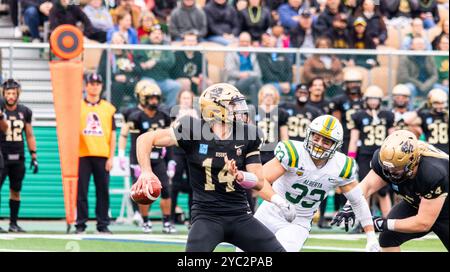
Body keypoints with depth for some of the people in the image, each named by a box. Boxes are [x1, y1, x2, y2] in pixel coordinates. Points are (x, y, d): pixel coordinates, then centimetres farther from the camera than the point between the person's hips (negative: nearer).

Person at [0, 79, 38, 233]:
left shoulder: (24, 112, 6)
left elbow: (29, 136, 13)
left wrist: (34, 156, 10)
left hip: (18, 158, 4)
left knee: (15, 191, 7)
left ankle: (13, 223, 13)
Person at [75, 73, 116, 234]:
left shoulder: (108, 108, 10)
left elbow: (112, 135, 9)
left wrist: (111, 157, 2)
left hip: (102, 156, 1)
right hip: (82, 155, -1)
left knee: (103, 191, 1)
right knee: (81, 191, -2)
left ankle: (103, 224, 6)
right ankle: (80, 224, 3)